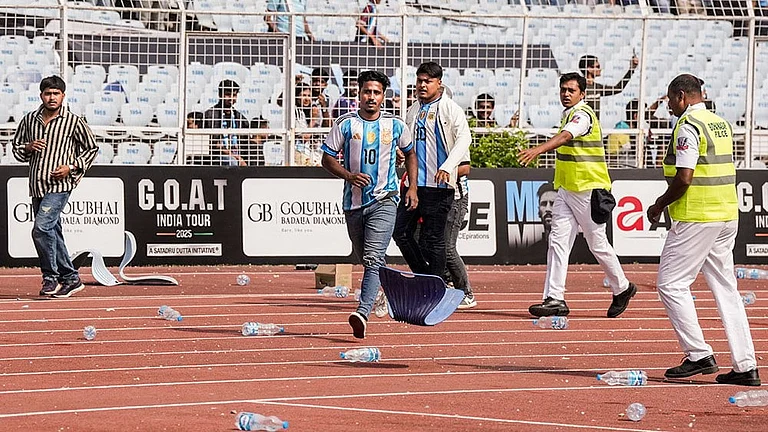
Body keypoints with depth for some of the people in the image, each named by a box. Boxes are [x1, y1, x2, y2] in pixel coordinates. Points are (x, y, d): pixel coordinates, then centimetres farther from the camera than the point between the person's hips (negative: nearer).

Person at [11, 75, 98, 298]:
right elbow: (16, 148, 19)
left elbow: (91, 148, 7)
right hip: (37, 186, 6)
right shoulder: (29, 120, 10)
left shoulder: (73, 122, -1)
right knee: (52, 233, 9)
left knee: (41, 229, -20)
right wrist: (28, 147, -3)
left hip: (59, 185, -6)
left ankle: (50, 277, -9)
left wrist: (72, 167, -6)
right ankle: (71, 278, 19)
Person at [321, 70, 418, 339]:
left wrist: (412, 188, 11)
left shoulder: (395, 126, 3)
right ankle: (378, 291, 42)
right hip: (354, 201, 3)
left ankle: (363, 313, -32)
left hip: (384, 200, -3)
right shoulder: (345, 124, 1)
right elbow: (327, 158, 3)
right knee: (363, 258, 14)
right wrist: (349, 176, -14)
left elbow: (410, 154, 20)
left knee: (373, 257, -19)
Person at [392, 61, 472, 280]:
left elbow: (464, 138, -17)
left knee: (433, 238, -3)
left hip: (438, 185, -7)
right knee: (401, 232, 4)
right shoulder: (412, 111, 17)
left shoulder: (450, 109, -4)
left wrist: (447, 166, -29)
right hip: (414, 183, 7)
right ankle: (423, 276, 15)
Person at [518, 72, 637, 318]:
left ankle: (622, 288, 22)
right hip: (566, 189, 9)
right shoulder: (568, 114, 14)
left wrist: (538, 150, -52)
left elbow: (565, 137, -35)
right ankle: (555, 299, -8)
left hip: (588, 190, -9)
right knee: (557, 241, -3)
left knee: (598, 243, 2)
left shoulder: (583, 114, -15)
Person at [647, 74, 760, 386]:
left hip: (696, 219, -9)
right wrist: (668, 198, 19)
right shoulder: (721, 124, 15)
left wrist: (659, 206, -5)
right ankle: (746, 366, 5)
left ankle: (699, 355, -5)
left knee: (671, 284, 0)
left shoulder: (688, 126, -12)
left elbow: (684, 177, -20)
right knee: (725, 288, 9)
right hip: (728, 216, 9)